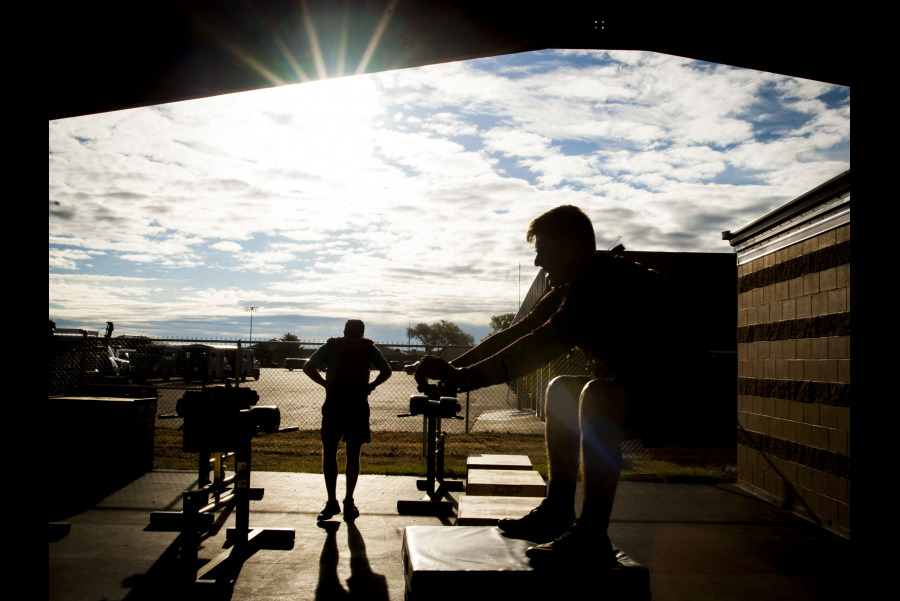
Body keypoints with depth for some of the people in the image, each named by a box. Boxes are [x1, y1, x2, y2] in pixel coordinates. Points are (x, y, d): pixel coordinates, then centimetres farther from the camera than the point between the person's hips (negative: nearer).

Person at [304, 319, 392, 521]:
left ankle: (349, 501, 15)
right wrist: (326, 384, -5)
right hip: (333, 405, 0)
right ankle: (332, 502, 11)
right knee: (328, 453, 0)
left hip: (358, 407, 0)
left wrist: (371, 386, -3)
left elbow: (386, 371, 13)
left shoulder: (369, 349, -2)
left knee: (353, 455, 4)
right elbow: (308, 367, 8)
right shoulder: (331, 347, -3)